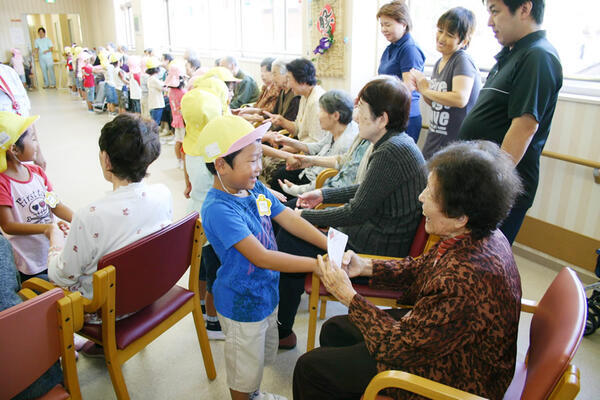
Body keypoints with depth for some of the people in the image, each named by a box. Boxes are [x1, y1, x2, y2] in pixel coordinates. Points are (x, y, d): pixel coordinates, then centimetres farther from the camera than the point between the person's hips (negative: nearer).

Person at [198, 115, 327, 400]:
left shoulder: (255, 189, -7)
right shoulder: (218, 209, -31)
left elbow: (289, 219, -2)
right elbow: (262, 258, -34)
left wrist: (331, 246, -13)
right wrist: (318, 265, -33)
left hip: (266, 292, 8)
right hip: (242, 304, -8)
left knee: (264, 354, 31)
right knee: (244, 370, 17)